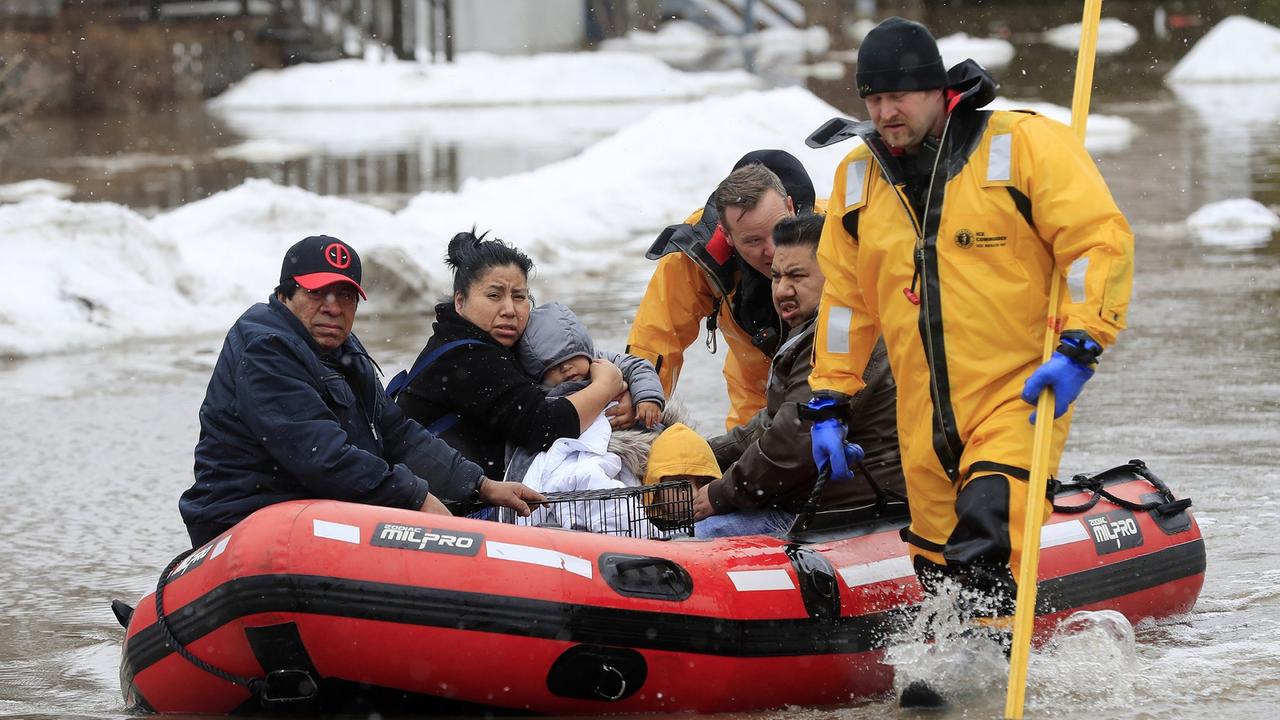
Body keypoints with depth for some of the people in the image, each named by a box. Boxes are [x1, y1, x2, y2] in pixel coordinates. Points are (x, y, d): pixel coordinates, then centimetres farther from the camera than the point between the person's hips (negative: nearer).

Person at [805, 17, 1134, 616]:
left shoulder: (1025, 146, -6)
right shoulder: (858, 179, 11)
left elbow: (1100, 244, -10)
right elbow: (844, 299, 20)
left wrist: (1078, 348, -19)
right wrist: (828, 403, 16)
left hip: (1020, 395, -6)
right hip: (925, 422, 6)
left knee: (986, 549, -24)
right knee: (936, 568, 11)